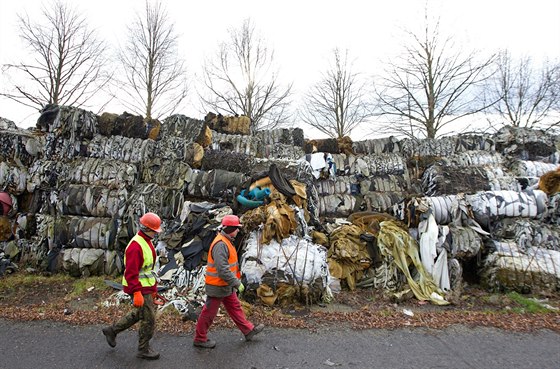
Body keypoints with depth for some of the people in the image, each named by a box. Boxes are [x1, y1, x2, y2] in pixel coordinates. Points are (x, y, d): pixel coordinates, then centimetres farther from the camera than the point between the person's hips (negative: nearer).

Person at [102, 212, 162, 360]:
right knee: (149, 319, 2)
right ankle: (143, 350, 19)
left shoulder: (146, 241, 7)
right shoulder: (136, 246, -25)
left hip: (146, 286, 10)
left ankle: (112, 330, 39)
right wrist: (137, 293, -29)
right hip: (139, 288, -10)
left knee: (139, 314, 24)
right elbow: (131, 273, -27)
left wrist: (153, 286, 20)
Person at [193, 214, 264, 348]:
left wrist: (235, 281, 19)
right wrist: (237, 283, -24)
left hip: (226, 286, 10)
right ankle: (199, 339, 24)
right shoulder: (220, 244, -27)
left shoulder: (226, 241, 7)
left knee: (235, 307, 19)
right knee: (209, 313, 7)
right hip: (218, 287, -10)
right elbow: (222, 269, -31)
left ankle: (248, 331, 31)